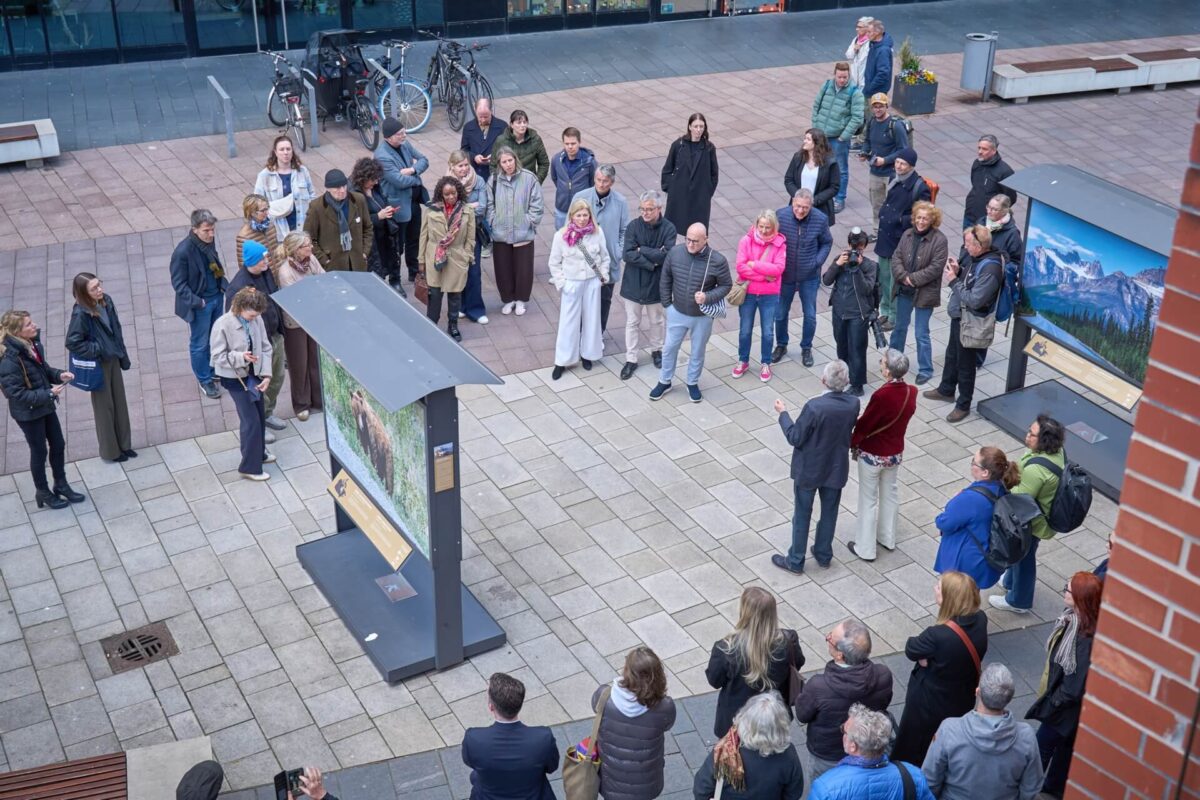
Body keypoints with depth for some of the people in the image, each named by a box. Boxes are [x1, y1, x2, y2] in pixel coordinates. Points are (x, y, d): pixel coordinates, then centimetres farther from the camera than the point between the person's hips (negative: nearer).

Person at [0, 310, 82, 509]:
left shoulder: (33, 344, -6)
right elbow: (16, 394, -26)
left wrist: (59, 374, -8)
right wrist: (48, 394, -26)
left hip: (46, 406, 7)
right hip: (28, 413, -7)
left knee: (58, 445, 17)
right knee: (39, 451, 10)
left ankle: (61, 485, 37)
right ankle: (42, 492, 31)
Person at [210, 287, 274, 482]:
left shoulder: (256, 320, -8)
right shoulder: (223, 325, -22)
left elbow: (265, 347, 0)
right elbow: (218, 357, -15)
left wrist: (266, 374, -8)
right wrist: (241, 357, -31)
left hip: (253, 374, 5)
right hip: (234, 378, -5)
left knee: (260, 416, 17)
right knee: (251, 420, -5)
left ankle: (258, 453, 41)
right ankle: (250, 467, 8)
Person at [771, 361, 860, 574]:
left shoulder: (815, 407, -30)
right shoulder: (853, 404, -15)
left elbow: (795, 438, -20)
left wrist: (783, 413, -9)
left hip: (809, 470, -4)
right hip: (836, 468, 4)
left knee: (802, 515, 13)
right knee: (829, 513, 22)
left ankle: (795, 561, 26)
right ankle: (824, 556, 39)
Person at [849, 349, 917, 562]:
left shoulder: (882, 395, -31)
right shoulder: (911, 392, -11)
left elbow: (864, 424, -21)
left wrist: (853, 444, -4)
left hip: (872, 454, -6)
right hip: (896, 453, 6)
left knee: (868, 500, 10)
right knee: (891, 495, 24)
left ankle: (865, 549, 21)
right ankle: (888, 539, 40)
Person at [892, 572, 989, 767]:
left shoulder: (938, 636, -39)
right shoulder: (980, 620, -20)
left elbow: (911, 650, -20)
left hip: (930, 702, -6)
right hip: (962, 698, 6)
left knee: (912, 750, 22)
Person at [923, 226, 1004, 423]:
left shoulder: (990, 268, -29)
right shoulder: (975, 257, -2)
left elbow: (974, 300, -29)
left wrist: (953, 281, -22)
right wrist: (958, 271, -7)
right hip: (959, 315, 9)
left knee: (965, 364, 7)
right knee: (952, 355, 26)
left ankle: (963, 405, 24)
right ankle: (946, 390, 47)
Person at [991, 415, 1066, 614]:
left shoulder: (1036, 469, -39)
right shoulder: (1056, 451, -10)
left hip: (1032, 523, -9)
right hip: (1045, 514, 9)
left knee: (1023, 557, 15)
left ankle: (1018, 601, 38)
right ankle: (1011, 581, 56)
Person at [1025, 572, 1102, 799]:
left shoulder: (1086, 641, -37)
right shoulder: (1074, 619, -11)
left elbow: (1074, 688, -29)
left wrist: (1051, 704, -14)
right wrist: (1051, 696, 11)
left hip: (1067, 707, -8)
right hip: (1060, 699, 8)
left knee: (1042, 747, 13)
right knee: (1063, 747, 28)